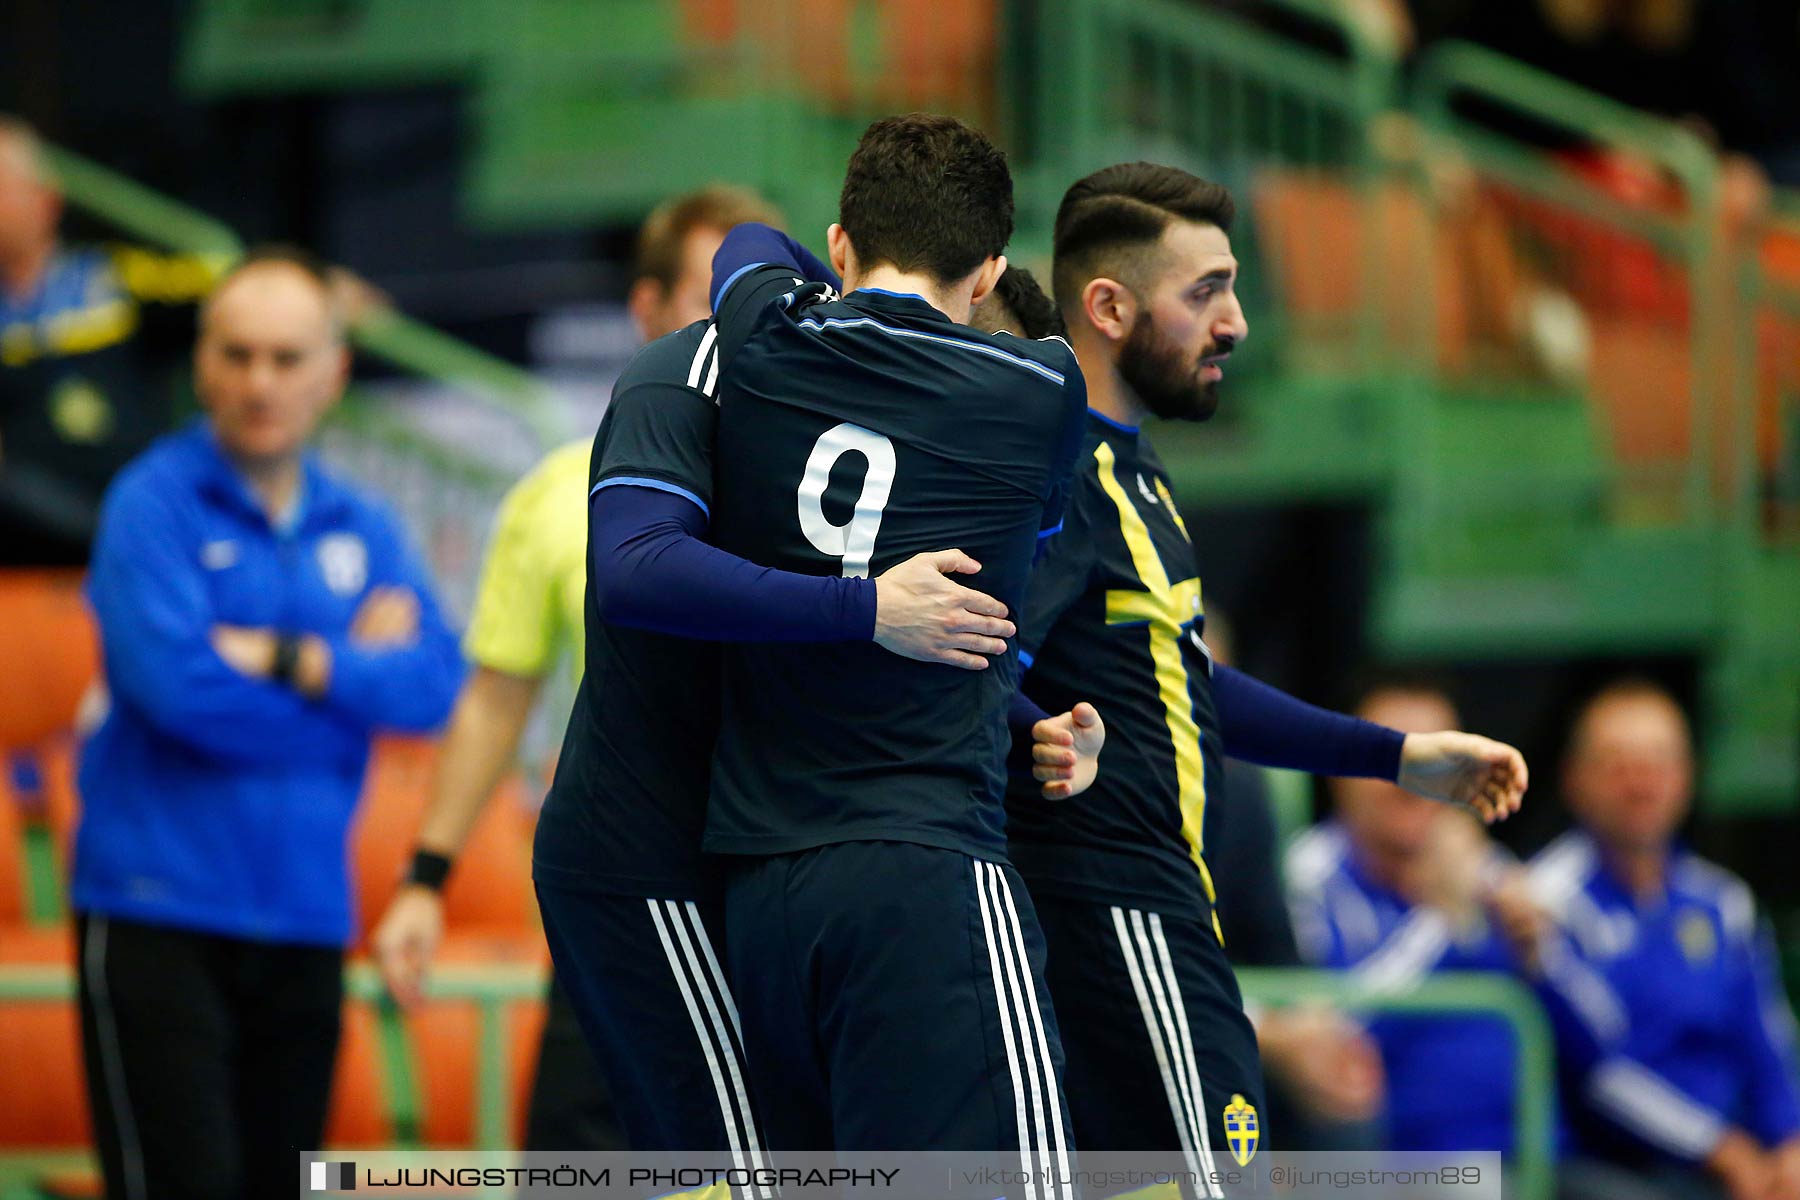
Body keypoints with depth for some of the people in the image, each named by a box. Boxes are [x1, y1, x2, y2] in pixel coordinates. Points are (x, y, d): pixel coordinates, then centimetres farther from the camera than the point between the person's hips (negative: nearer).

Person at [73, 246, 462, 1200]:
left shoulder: (361, 529, 12)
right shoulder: (154, 504, -4)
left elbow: (434, 684, -2)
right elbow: (176, 683, -17)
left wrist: (280, 657, -13)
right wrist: (349, 673, -5)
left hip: (303, 915, 6)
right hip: (159, 914, -6)